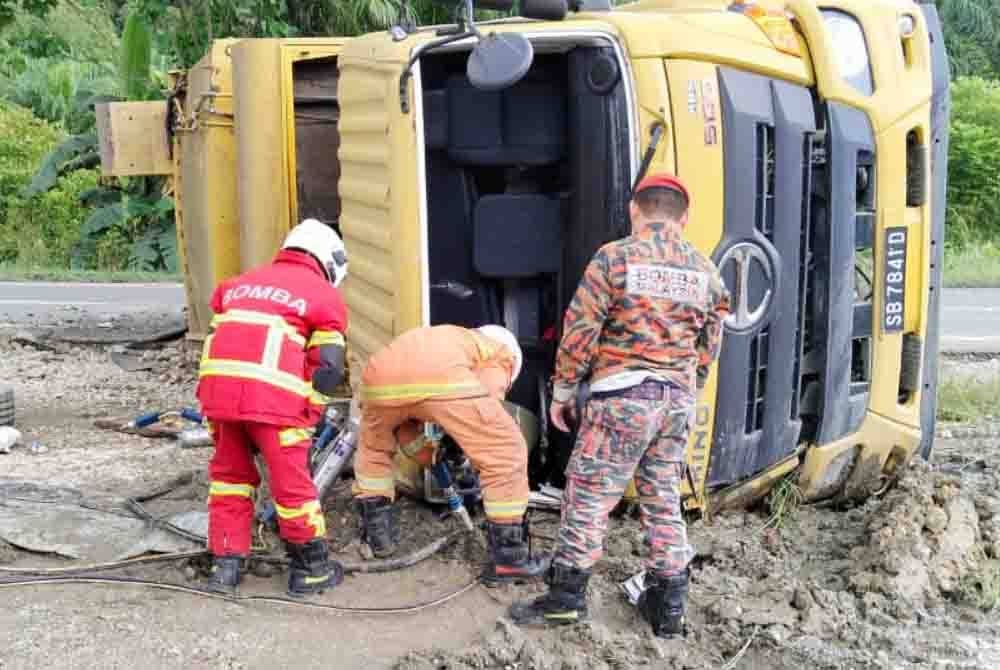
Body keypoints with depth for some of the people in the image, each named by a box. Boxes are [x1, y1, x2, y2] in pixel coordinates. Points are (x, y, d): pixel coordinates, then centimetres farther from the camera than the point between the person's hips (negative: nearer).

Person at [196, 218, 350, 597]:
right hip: (271, 394, -5)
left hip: (218, 385, 5)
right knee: (292, 483, 8)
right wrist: (307, 420, 10)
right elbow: (326, 369, 2)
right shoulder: (325, 296, 12)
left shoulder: (240, 283, 29)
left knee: (229, 475, 22)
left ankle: (225, 567, 24)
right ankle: (310, 571, 20)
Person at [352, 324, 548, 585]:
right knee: (506, 452, 10)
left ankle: (377, 533, 38)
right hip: (442, 378, -5)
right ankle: (508, 559, 13)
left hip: (382, 376, 6)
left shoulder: (442, 340, 47)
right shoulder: (501, 351, 32)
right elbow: (485, 411, 16)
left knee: (373, 448, 36)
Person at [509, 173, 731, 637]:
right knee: (664, 500, 14)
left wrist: (562, 390, 2)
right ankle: (668, 606, 20)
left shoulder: (614, 258, -6)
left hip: (622, 396, -5)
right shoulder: (705, 272, 9)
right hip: (678, 401, 5)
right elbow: (708, 347, 15)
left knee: (588, 495, 4)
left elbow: (579, 331, -7)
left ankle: (567, 596, 10)